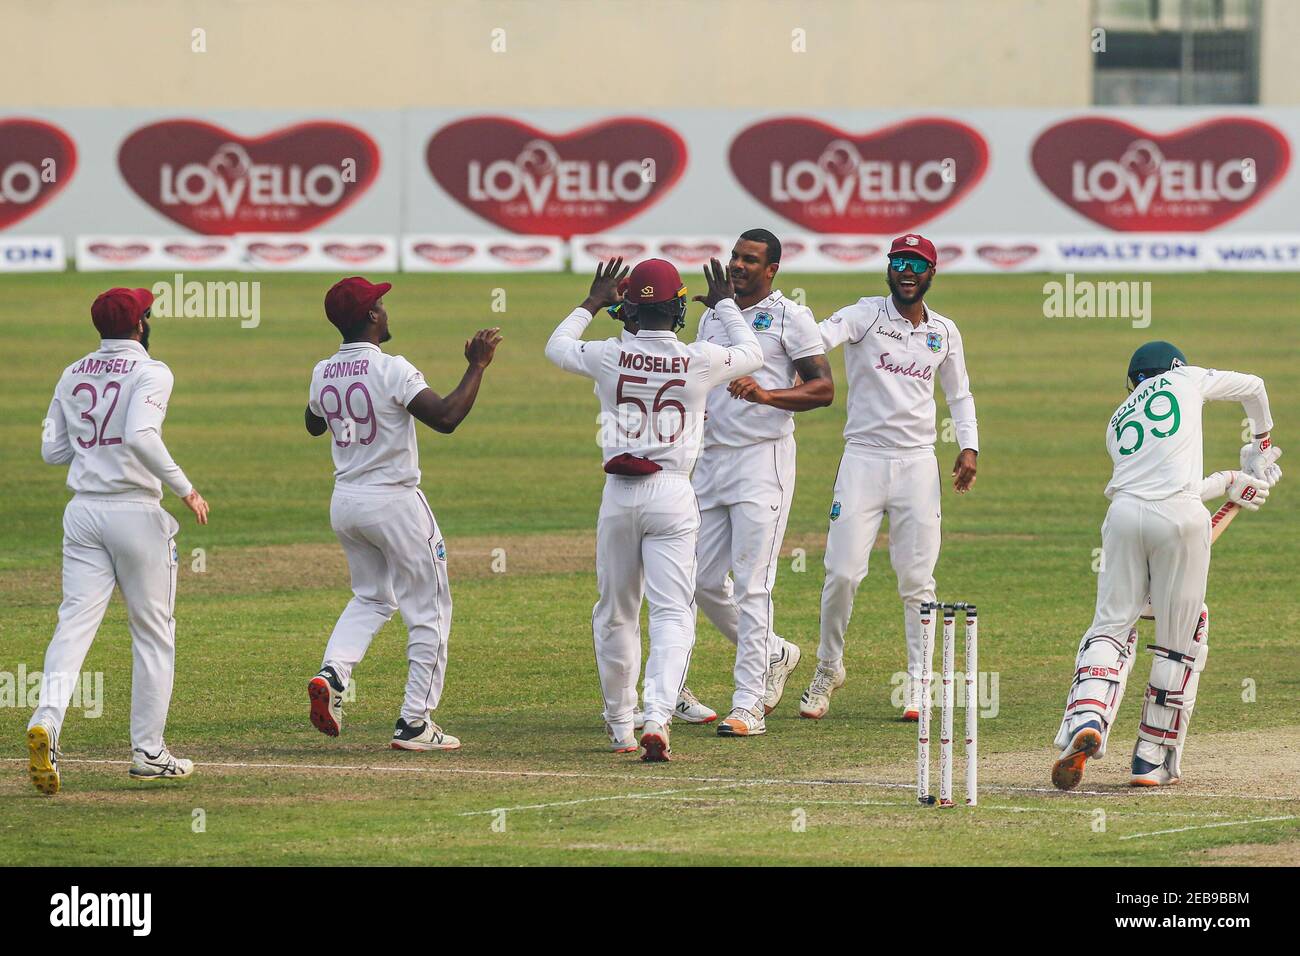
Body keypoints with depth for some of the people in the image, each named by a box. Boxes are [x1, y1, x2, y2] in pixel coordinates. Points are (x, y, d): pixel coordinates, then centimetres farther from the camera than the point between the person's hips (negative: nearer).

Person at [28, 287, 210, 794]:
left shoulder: (73, 375, 10)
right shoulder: (150, 372, -8)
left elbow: (52, 450, 11)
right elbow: (141, 436, -24)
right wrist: (185, 489, -16)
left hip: (83, 511, 5)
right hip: (136, 511, -5)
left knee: (75, 623, -2)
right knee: (153, 632, 8)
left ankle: (46, 720, -26)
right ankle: (148, 752, 10)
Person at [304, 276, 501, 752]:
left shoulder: (324, 374, 2)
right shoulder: (391, 370, -18)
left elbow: (313, 425, 22)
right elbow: (445, 417, -25)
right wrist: (477, 366, -17)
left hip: (344, 502, 7)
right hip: (395, 500, -7)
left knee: (371, 597, 24)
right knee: (428, 611, 5)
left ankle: (332, 673, -2)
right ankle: (415, 723, 2)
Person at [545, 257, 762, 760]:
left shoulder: (609, 356, -3)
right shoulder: (700, 360, -5)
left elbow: (556, 346, 20)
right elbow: (752, 354, 18)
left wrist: (592, 303, 31)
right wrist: (725, 304, 31)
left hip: (619, 493, 2)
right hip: (672, 496, -2)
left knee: (615, 613, 15)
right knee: (672, 613, -4)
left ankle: (619, 726, 24)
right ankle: (657, 719, -23)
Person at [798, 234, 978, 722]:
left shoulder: (944, 332, 10)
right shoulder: (867, 315, -3)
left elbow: (959, 394, 22)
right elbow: (821, 335, -23)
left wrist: (969, 446, 6)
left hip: (918, 463, 2)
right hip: (863, 457, -2)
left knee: (917, 579, 1)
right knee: (843, 572, -5)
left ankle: (918, 681, 7)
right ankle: (828, 668, 14)